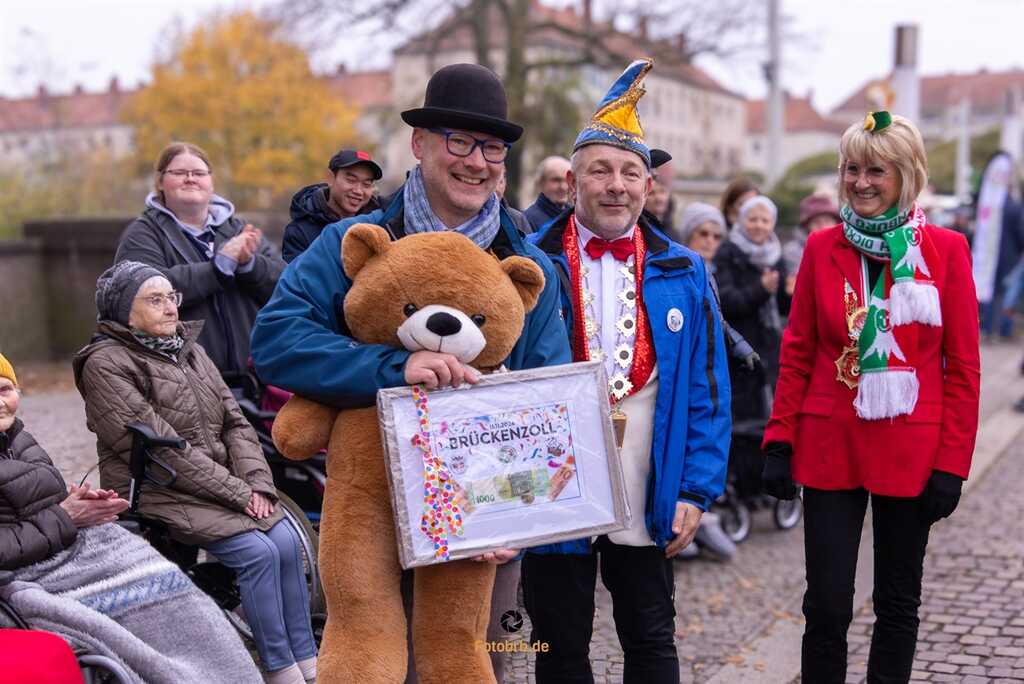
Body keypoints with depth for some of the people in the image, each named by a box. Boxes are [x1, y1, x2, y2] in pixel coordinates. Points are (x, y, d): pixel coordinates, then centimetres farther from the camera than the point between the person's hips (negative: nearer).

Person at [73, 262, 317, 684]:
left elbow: (234, 422, 10)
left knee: (285, 540, -15)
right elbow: (163, 450, -16)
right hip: (160, 495, -6)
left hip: (225, 485, 6)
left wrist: (257, 483, -8)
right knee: (257, 551, -22)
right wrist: (236, 492, -17)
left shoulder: (189, 349, 14)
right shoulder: (106, 365, -9)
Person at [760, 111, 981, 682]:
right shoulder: (823, 247, 2)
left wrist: (952, 463, -5)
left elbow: (964, 366, -1)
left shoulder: (946, 249, -2)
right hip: (830, 447, 1)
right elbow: (798, 352, 5)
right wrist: (780, 441, 0)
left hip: (911, 451, 0)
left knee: (899, 604, 12)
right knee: (827, 604, 2)